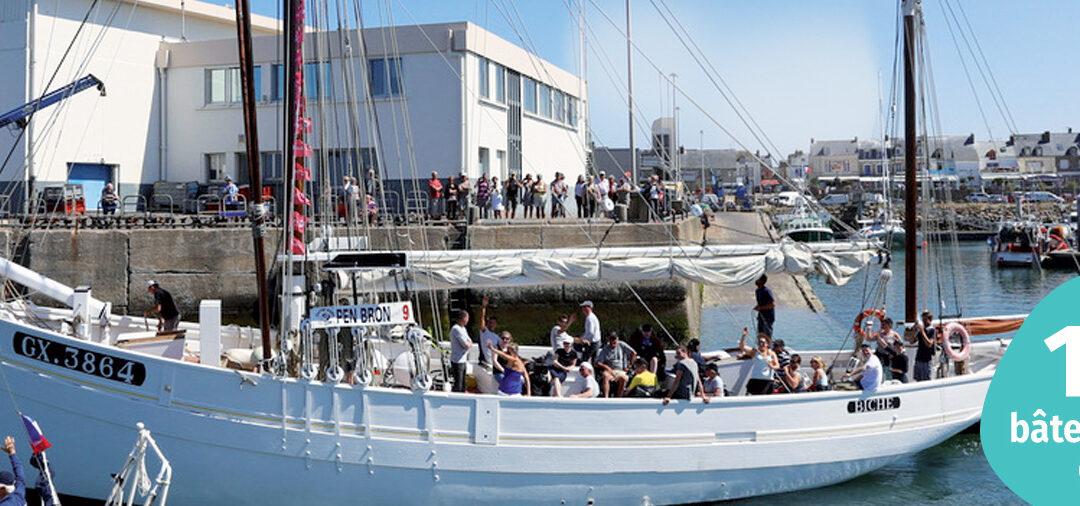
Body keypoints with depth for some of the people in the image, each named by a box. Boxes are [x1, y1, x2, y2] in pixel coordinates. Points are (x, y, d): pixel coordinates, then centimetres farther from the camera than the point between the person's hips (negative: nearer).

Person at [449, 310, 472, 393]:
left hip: (463, 360, 10)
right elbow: (467, 345, -19)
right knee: (458, 387, -5)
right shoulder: (456, 329, -19)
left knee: (462, 385, 16)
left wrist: (469, 344, -4)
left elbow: (470, 343, 15)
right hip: (457, 361, -10)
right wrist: (469, 344, 0)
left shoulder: (463, 328, 13)